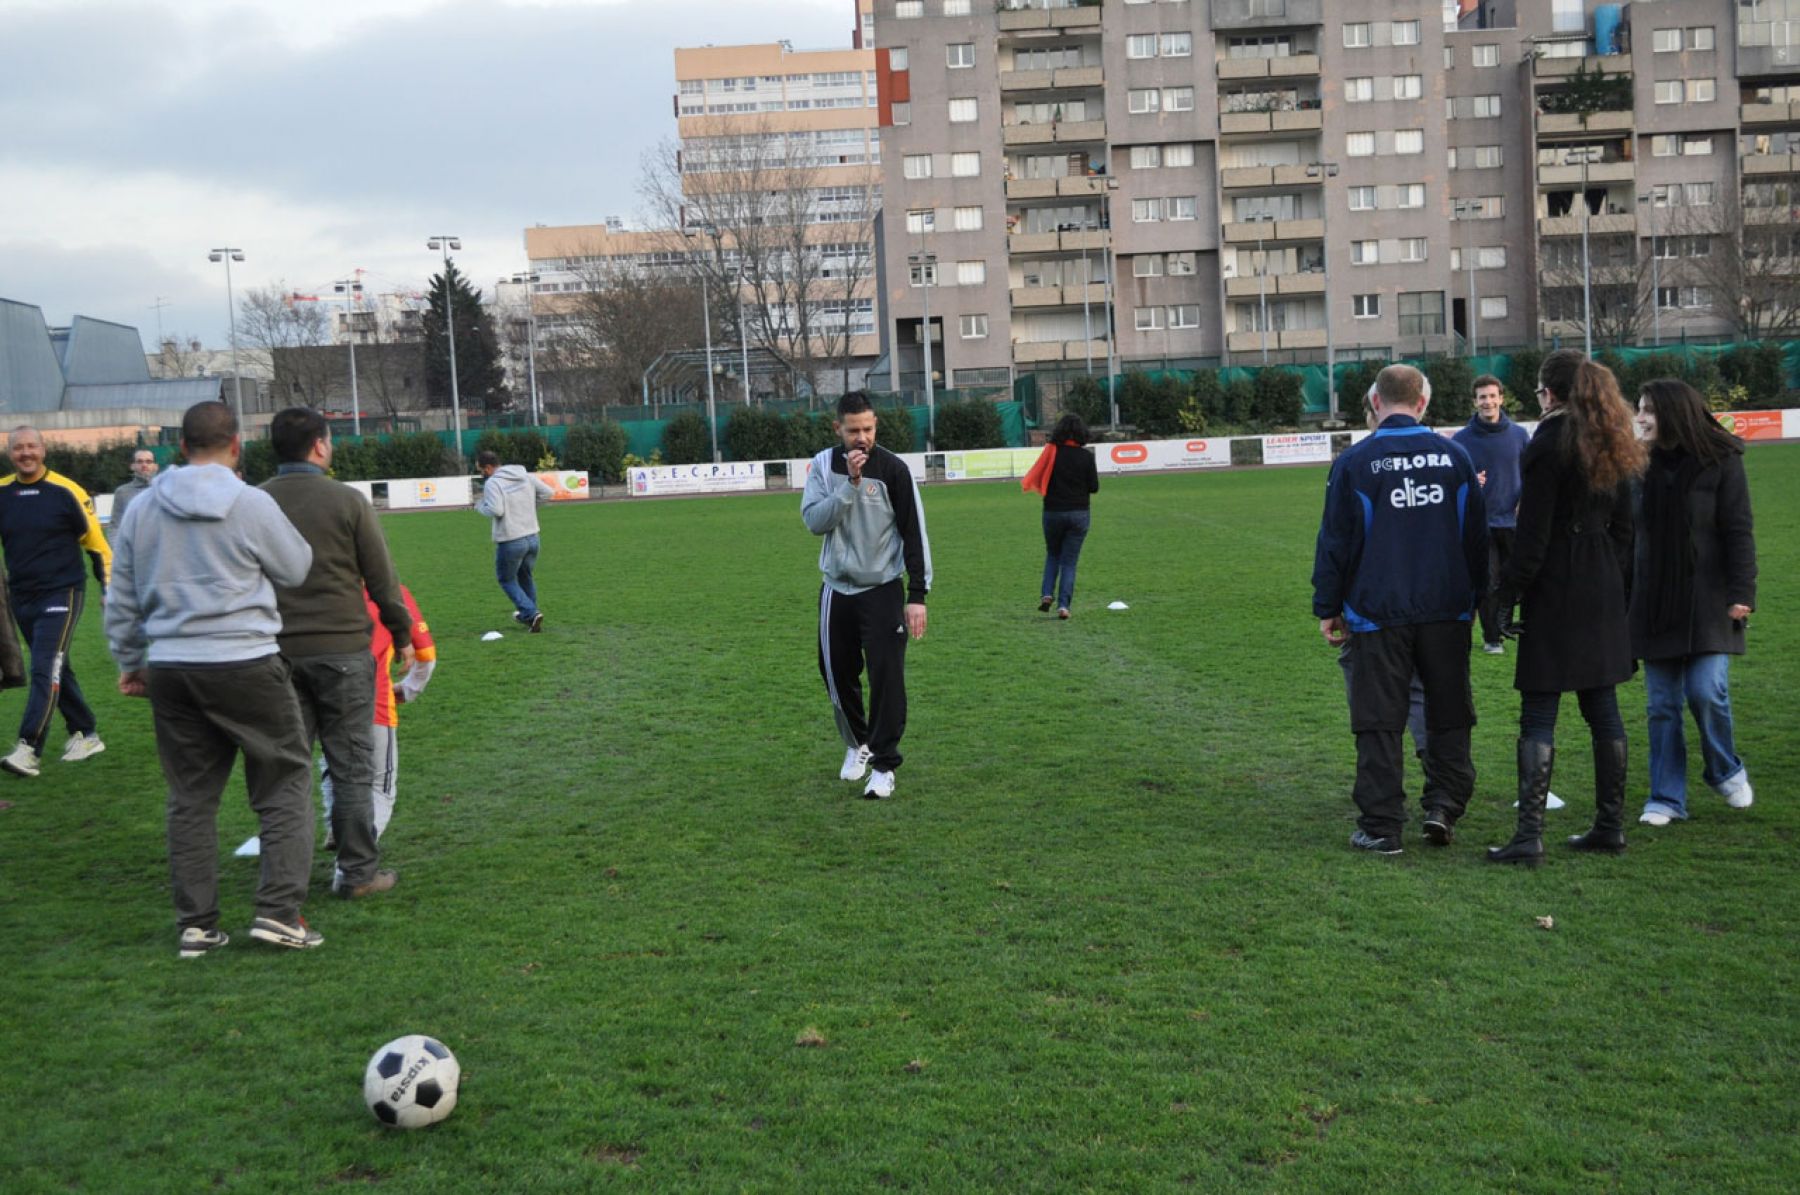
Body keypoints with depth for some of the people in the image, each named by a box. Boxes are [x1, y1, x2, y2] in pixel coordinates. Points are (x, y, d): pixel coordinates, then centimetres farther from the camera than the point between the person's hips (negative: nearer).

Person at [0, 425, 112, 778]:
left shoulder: (66, 492, -8)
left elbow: (96, 543, -2)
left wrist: (109, 589, -2)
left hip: (61, 595, -5)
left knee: (46, 670, -14)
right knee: (56, 670, 13)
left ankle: (28, 748, -17)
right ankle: (86, 735, 25)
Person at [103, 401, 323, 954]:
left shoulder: (141, 509, 7)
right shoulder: (251, 504, -10)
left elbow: (121, 598, 14)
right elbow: (297, 569, 3)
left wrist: (129, 661, 25)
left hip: (169, 668, 5)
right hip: (245, 663, -5)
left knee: (190, 798, 13)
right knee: (284, 785, 7)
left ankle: (195, 923, 17)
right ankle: (279, 909, 0)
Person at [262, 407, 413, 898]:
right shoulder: (346, 500, -7)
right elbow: (382, 579, -4)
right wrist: (402, 636, 8)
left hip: (278, 652, 3)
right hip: (341, 650, -3)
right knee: (351, 766, 5)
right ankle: (358, 871, 10)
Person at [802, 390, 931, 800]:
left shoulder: (893, 469, -10)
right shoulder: (823, 464, -1)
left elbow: (915, 534, -8)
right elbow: (814, 521, -13)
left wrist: (918, 595, -13)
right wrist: (851, 484, -24)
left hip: (882, 590, -3)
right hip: (836, 590, 3)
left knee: (887, 677, -9)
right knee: (837, 674, 11)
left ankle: (883, 765, 3)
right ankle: (857, 743, 35)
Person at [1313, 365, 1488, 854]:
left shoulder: (1354, 463, -6)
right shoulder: (1453, 455, 3)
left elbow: (1335, 541, -4)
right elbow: (1476, 534, 10)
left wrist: (1327, 608, 5)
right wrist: (1475, 595, 21)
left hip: (1378, 612, -3)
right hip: (1447, 610, 3)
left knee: (1379, 721, 3)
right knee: (1448, 713, 15)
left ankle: (1381, 827, 6)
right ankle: (1444, 805, 10)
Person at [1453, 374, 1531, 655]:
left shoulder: (1518, 435, 2)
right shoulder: (1461, 439, -4)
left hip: (1512, 520, 2)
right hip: (1480, 522, -2)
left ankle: (1505, 623, 30)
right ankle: (1491, 637, 11)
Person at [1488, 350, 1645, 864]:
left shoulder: (1550, 442, -12)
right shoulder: (1612, 445, 10)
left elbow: (1533, 532, -15)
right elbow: (1623, 524, 15)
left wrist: (1507, 592, -9)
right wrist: (1615, 579, 21)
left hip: (1557, 590, -8)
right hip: (1604, 591, 8)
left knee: (1538, 714, -6)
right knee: (1602, 707, 13)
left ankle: (1529, 835, -8)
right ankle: (1611, 824, 19)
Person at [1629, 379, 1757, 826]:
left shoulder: (1720, 462, -5)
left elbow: (1738, 532, -6)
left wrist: (1741, 593, -13)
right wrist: (1623, 599, 10)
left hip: (1706, 602, -4)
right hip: (1654, 605, 4)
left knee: (1706, 692, -10)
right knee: (1662, 705, 4)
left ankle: (1726, 772, 18)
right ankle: (1667, 798, 11)